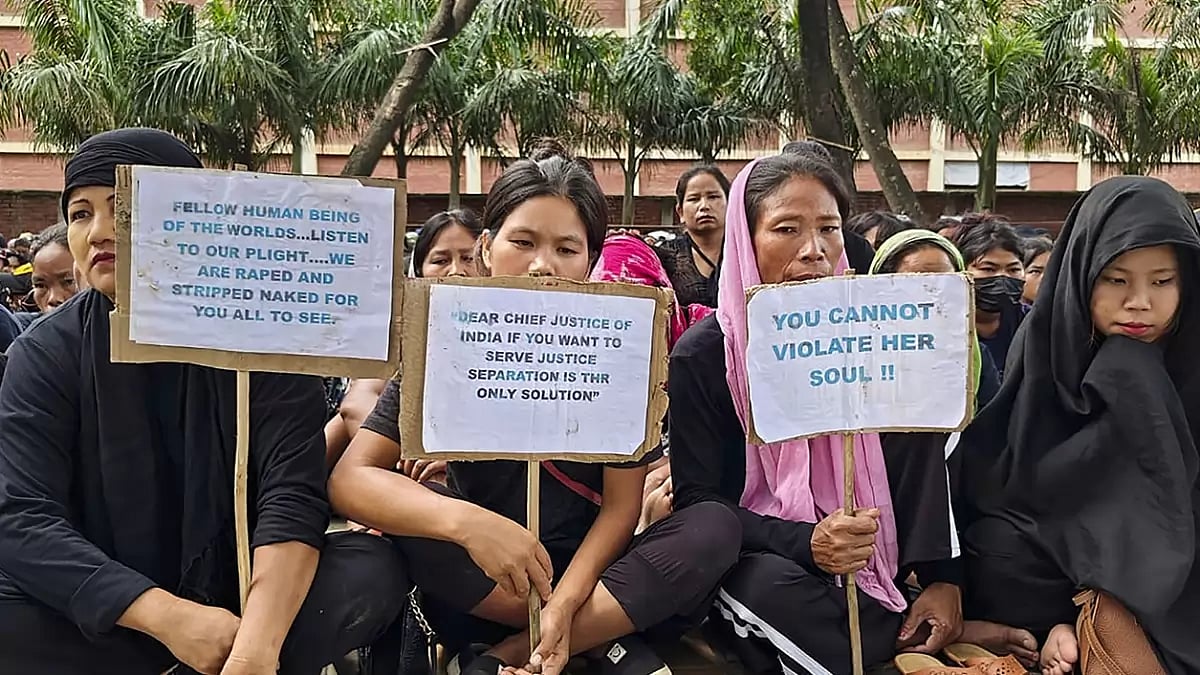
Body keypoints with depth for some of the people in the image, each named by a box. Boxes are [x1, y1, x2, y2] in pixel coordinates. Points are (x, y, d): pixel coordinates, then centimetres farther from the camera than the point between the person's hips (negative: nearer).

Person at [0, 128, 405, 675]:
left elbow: (292, 495, -19)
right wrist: (168, 617, -30)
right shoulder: (46, 353, -6)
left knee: (372, 569, -26)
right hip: (113, 616, 1)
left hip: (239, 593, 0)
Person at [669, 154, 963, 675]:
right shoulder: (703, 354, -11)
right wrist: (804, 543, -27)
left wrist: (943, 578, -14)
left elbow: (916, 461, -2)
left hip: (867, 563, 4)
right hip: (755, 560, -4)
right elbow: (696, 499, -12)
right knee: (773, 586, -35)